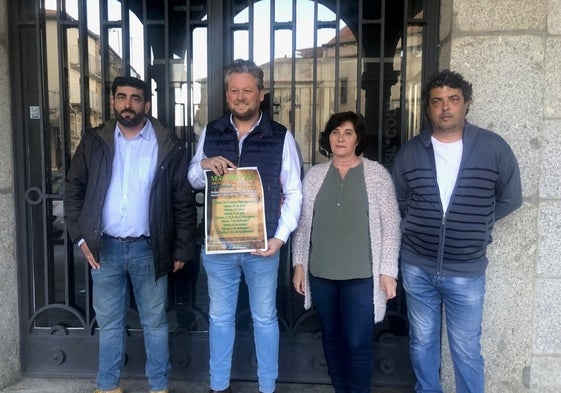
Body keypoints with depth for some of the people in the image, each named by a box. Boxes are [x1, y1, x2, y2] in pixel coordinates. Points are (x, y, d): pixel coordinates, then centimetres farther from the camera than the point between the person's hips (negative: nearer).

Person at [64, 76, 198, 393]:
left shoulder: (169, 146, -6)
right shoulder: (94, 143, 2)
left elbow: (184, 200, -3)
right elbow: (73, 189, 9)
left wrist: (182, 249, -4)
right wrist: (81, 236, 2)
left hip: (148, 249, -2)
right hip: (105, 248, 2)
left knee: (155, 322, 11)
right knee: (109, 323, 16)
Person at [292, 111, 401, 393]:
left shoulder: (377, 174, -3)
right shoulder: (314, 175, 6)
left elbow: (391, 225, -4)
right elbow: (303, 223, 10)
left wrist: (388, 271, -7)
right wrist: (299, 264, 6)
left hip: (361, 275, -3)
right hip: (321, 273, 4)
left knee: (357, 344, 2)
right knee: (331, 338, 16)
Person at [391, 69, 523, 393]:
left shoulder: (493, 148, -6)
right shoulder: (410, 152, 0)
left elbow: (510, 199, 6)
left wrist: (476, 225, 4)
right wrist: (420, 229, 6)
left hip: (467, 271, -2)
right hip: (417, 267, 2)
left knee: (466, 350, 10)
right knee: (422, 343, 17)